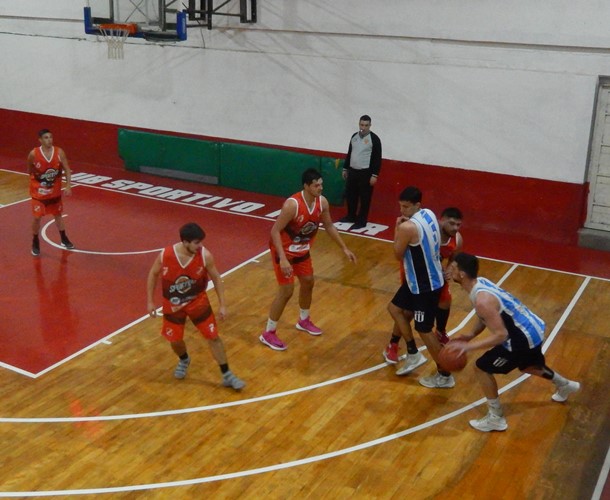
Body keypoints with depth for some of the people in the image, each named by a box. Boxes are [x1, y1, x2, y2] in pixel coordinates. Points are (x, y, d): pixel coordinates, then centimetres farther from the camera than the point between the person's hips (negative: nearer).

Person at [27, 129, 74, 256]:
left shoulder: (59, 152, -12)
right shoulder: (33, 154, -18)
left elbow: (67, 170, -7)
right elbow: (29, 171, 0)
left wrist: (68, 186, -14)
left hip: (55, 190, 3)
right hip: (39, 191, -3)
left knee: (58, 214, 18)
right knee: (37, 217, 0)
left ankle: (64, 239, 34)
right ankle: (35, 242, 17)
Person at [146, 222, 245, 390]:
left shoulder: (205, 256, -23)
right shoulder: (165, 255, -24)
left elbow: (216, 278, -8)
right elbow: (153, 274, -5)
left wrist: (222, 304, -9)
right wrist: (150, 301, -2)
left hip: (198, 301, 0)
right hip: (173, 304, 0)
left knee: (213, 337, -2)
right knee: (175, 340, 11)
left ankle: (227, 376, 11)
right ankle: (184, 360, 47)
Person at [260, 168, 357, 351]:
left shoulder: (322, 202, -10)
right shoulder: (292, 204, -32)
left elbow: (329, 226, 7)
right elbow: (275, 231, -29)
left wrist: (344, 248, 7)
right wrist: (282, 259, -36)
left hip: (302, 250, 7)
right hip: (284, 250, -7)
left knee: (308, 282, 19)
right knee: (286, 291, -9)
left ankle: (304, 321, 44)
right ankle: (268, 333, 5)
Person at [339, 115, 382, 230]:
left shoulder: (374, 138, -9)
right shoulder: (354, 136, 10)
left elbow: (377, 158, -11)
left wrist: (374, 175, -16)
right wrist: (345, 169, 19)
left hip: (366, 173, -6)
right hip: (352, 171, 6)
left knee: (364, 198, -1)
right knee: (350, 195, 14)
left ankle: (362, 221, 8)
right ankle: (351, 216, 31)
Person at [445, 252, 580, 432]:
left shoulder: (482, 300, -31)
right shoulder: (480, 282, 0)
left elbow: (501, 335, -29)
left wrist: (468, 346, -31)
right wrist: (471, 335, 3)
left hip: (523, 338, -10)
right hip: (533, 328, 10)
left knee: (482, 368, -1)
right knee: (528, 366, 37)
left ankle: (496, 419, 11)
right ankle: (565, 385, 61)